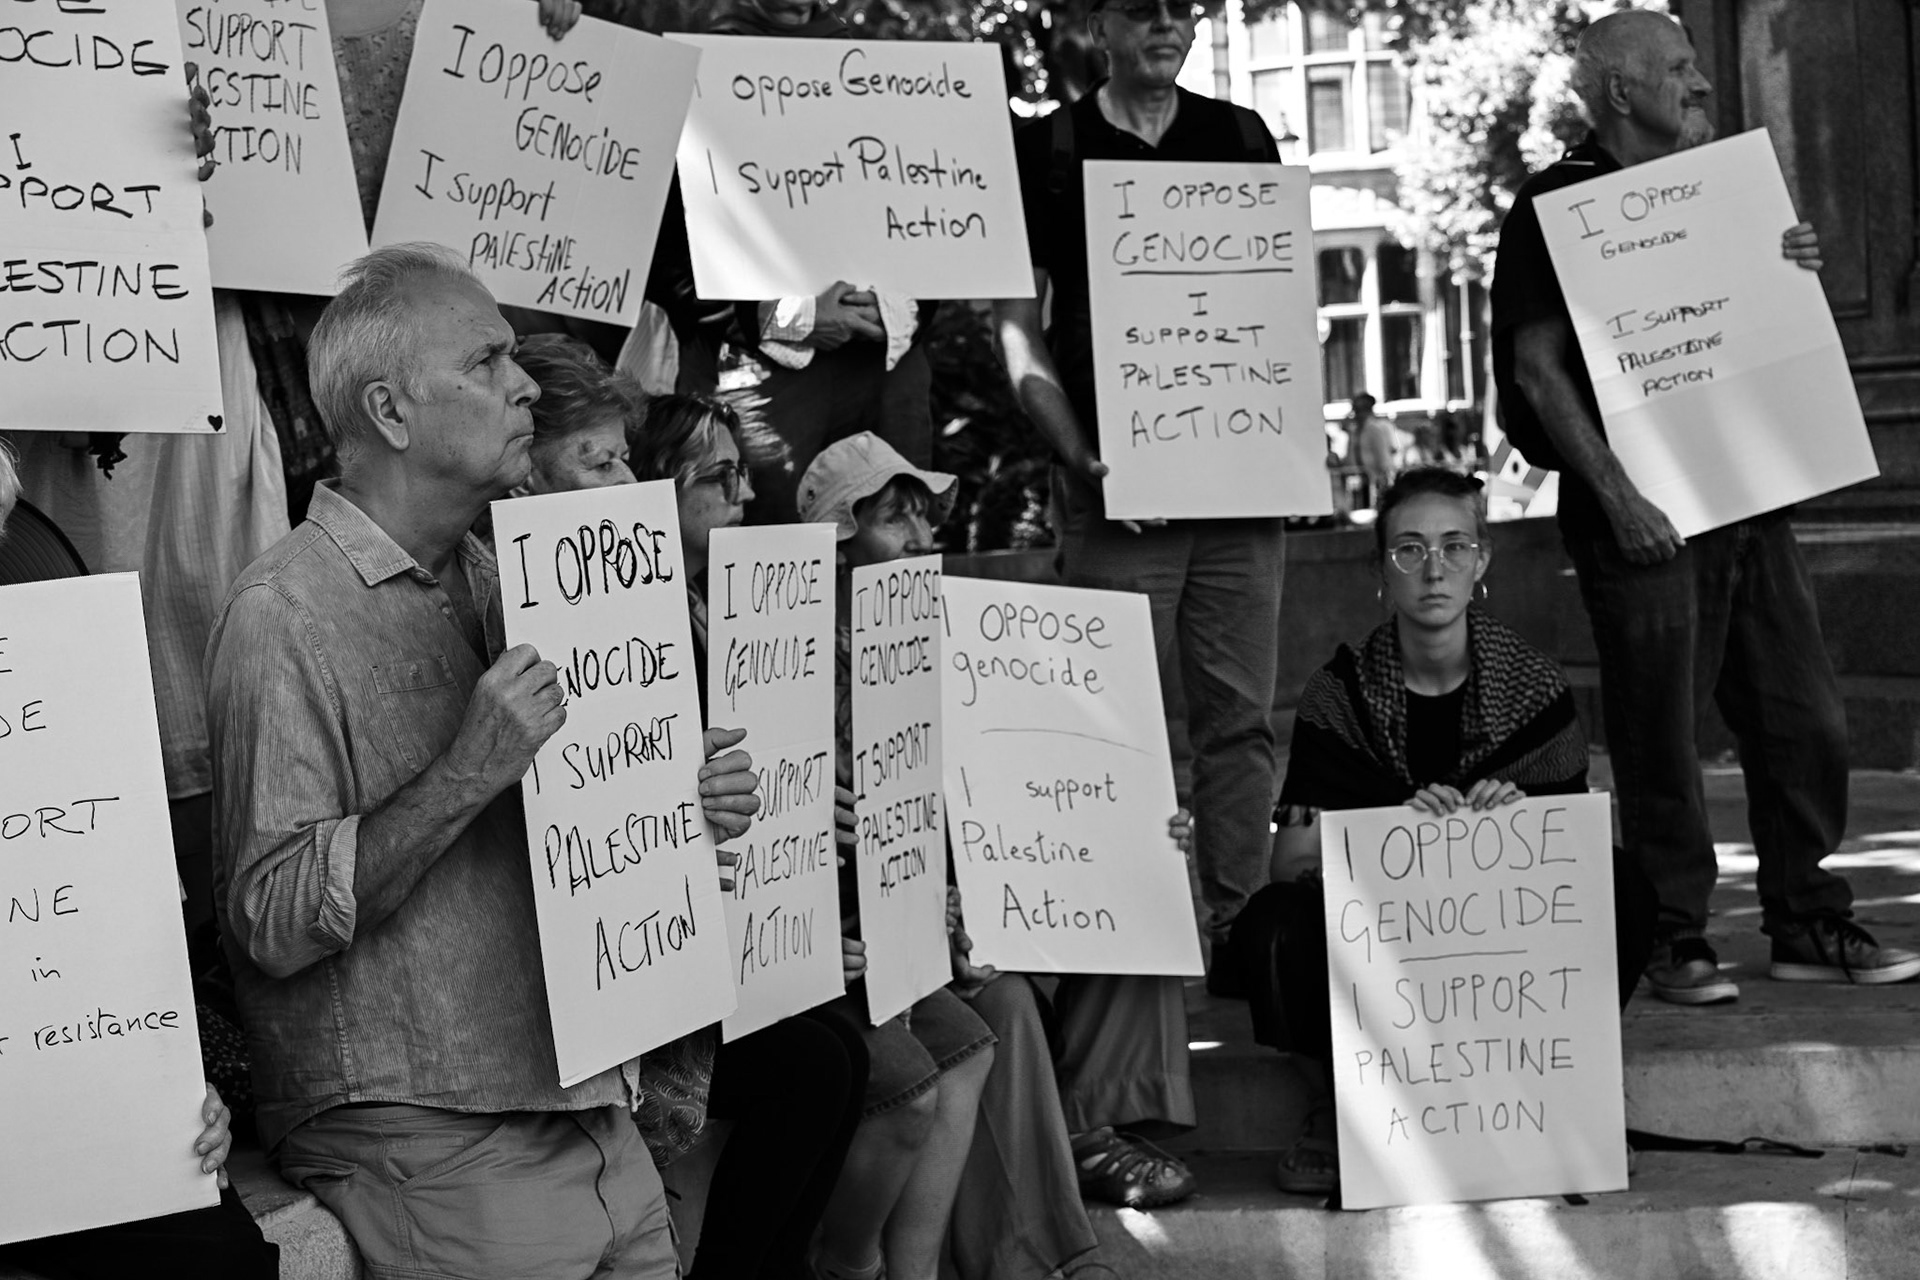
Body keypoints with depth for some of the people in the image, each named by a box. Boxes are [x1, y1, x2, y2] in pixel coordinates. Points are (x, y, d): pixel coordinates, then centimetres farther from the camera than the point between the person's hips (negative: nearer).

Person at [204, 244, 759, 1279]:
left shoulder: (490, 583, 15)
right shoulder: (284, 616, -12)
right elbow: (273, 922, -18)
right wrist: (469, 771, -24)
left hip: (589, 1111, 8)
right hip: (422, 1145, -7)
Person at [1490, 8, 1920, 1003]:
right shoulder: (1554, 205, -5)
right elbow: (1539, 368, -11)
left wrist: (1786, 275, 2)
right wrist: (1618, 496, -19)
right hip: (1641, 511, -7)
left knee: (1804, 718, 6)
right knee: (1659, 735, -2)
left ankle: (1809, 924, 16)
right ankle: (1674, 941, 8)